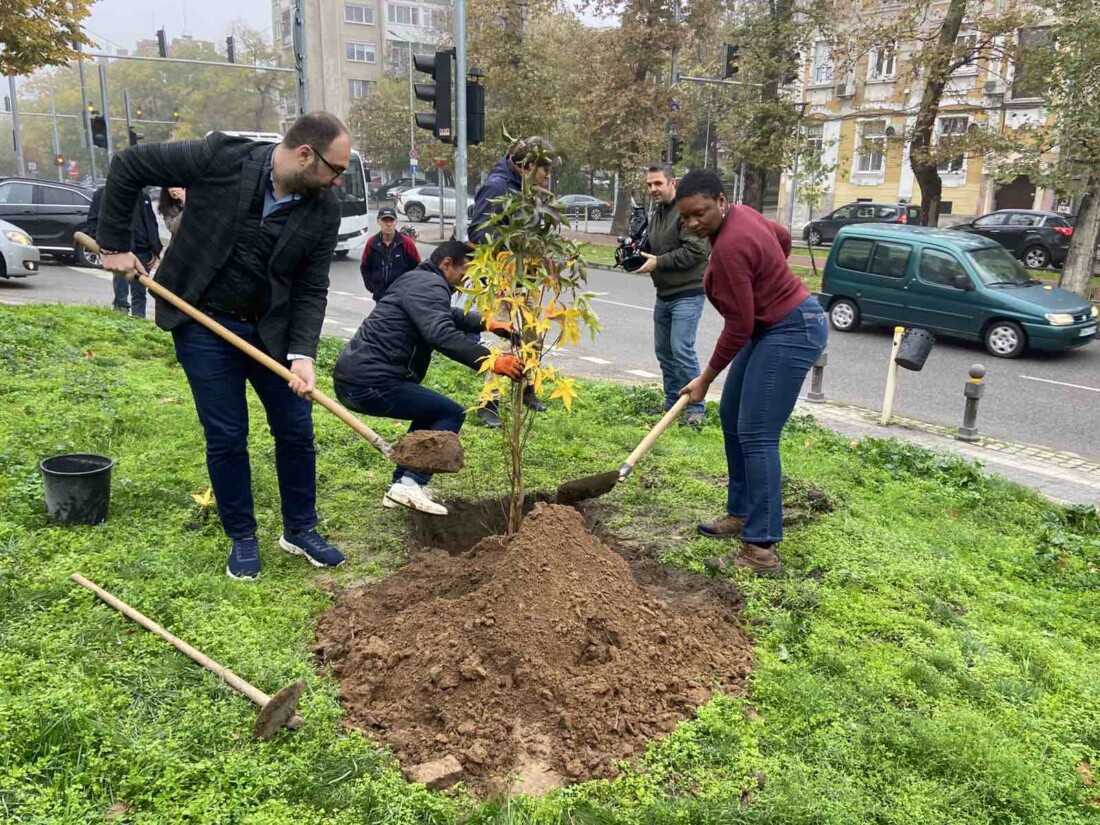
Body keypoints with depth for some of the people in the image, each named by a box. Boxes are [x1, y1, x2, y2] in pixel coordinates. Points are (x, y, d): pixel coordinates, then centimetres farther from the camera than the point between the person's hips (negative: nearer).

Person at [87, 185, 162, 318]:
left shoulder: (142, 195, 14)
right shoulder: (102, 193, 6)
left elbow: (151, 222, 15)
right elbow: (93, 221, 4)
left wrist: (155, 250, 6)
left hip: (141, 250, 3)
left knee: (139, 293, 7)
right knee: (121, 295, -5)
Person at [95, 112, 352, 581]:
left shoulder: (323, 212, -9)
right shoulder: (221, 158, -17)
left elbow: (312, 289, -7)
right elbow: (128, 166, -7)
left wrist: (302, 353, -20)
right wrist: (114, 243, -7)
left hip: (272, 330, 3)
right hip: (204, 325, -3)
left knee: (296, 431, 6)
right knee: (226, 436, 3)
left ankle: (300, 529, 25)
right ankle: (241, 538, 21)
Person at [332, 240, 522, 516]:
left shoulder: (417, 280, 23)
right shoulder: (430, 286, -10)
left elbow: (450, 316, 38)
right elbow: (442, 335, -29)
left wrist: (486, 323, 26)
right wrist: (491, 361, -33)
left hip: (351, 379, 10)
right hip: (370, 383, -10)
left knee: (430, 412, 25)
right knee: (451, 414, -2)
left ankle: (402, 484, 21)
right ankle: (410, 485, -12)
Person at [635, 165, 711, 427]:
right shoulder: (656, 214, 15)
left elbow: (696, 250, -23)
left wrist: (658, 262, -20)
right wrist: (639, 254, 2)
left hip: (687, 294, -9)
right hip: (664, 294, 9)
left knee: (682, 349, -14)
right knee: (663, 350, 13)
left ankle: (696, 408, -3)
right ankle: (672, 402, 25)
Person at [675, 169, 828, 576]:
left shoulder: (730, 246, -25)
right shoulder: (740, 214, 4)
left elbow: (738, 326, -21)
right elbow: (783, 237, 23)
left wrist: (706, 379, -12)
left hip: (792, 331, -11)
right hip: (772, 324, 11)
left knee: (756, 435, -14)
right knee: (731, 417, 15)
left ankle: (762, 550, -12)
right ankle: (741, 514, 25)